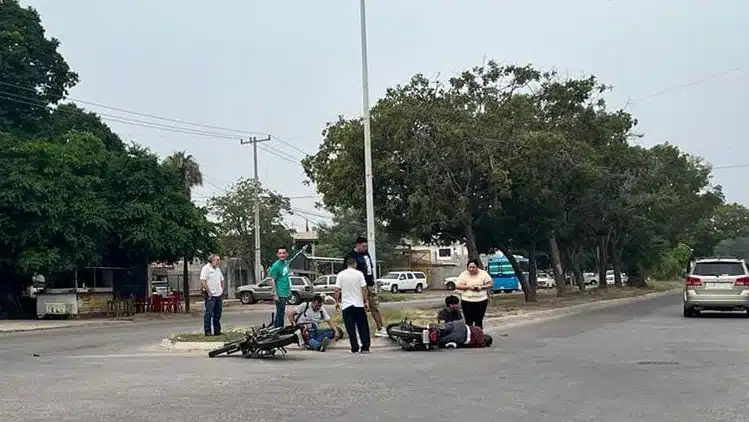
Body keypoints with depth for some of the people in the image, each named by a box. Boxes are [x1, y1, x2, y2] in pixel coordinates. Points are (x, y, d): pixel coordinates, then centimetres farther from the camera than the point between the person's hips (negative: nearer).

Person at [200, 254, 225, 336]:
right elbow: (202, 281, -18)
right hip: (210, 295, -8)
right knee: (209, 314, -6)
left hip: (219, 295, 8)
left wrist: (222, 290, 14)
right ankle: (207, 331, -2)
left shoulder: (218, 269, 17)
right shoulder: (206, 268, -9)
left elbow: (222, 280, 27)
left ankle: (217, 331, 17)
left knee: (217, 314, 11)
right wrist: (209, 292, -18)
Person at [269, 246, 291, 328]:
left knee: (281, 312, 15)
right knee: (280, 312, -3)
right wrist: (275, 295, -19)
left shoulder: (286, 263, 9)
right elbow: (272, 281, -15)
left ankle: (275, 326, 26)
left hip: (286, 293, 8)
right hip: (280, 294, -8)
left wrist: (289, 289, 20)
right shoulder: (275, 266, -15)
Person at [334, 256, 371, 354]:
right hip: (359, 304, 0)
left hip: (346, 305, 0)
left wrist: (337, 302, 9)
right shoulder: (359, 274, -3)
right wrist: (366, 302, 2)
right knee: (363, 327, 7)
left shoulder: (340, 275, 0)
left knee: (351, 328, 3)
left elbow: (337, 290, -2)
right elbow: (364, 289, -5)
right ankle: (365, 347, 4)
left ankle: (355, 348, 1)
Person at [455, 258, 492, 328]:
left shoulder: (483, 273, 2)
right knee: (469, 321, -4)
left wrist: (482, 287, -13)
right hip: (467, 301, -1)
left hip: (481, 301, 1)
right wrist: (468, 287, -14)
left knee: (479, 321, 6)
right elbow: (457, 286, -2)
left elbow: (490, 284, 4)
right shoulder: (463, 275, 0)